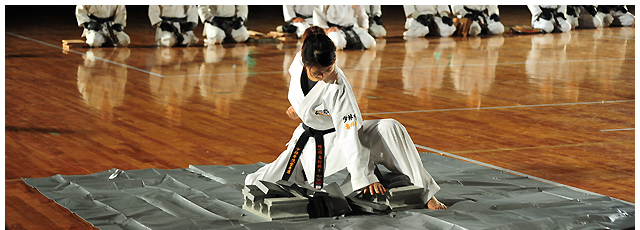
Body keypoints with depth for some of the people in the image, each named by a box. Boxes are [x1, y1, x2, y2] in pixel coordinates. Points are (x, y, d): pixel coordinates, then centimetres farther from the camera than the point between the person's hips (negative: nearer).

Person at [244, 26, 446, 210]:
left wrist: (363, 177, -34)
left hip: (335, 139, -5)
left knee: (390, 129, -33)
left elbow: (349, 134, -32)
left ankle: (425, 193, -23)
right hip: (307, 142, 5)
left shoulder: (337, 87, -32)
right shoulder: (299, 62, -19)